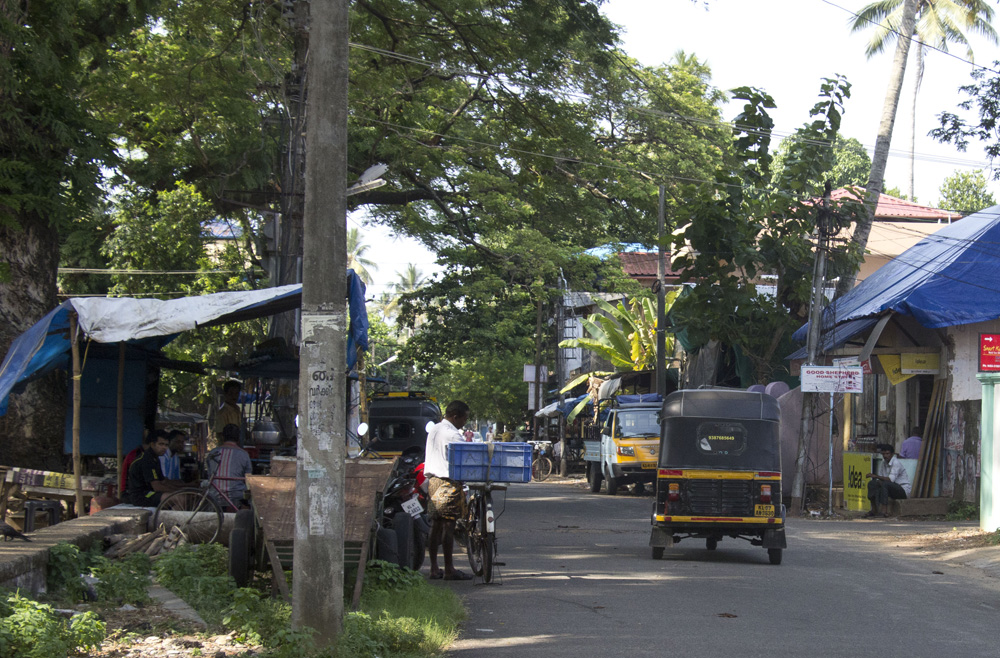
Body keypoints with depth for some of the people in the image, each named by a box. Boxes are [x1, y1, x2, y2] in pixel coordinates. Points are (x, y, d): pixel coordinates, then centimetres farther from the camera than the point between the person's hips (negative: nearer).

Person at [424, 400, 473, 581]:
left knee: (436, 525, 10)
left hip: (433, 481, 9)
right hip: (448, 483, -9)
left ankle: (434, 568, 12)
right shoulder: (453, 435, -13)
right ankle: (449, 569, -4)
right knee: (448, 526, -6)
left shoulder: (433, 430, 16)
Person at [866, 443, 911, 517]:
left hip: (903, 490, -7)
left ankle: (884, 510, -39)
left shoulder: (896, 463, -17)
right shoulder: (882, 463, 7)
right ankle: (874, 510, -15)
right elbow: (879, 479, 9)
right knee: (872, 483, -11)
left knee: (885, 484, -35)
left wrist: (876, 476, -34)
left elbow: (891, 479, -29)